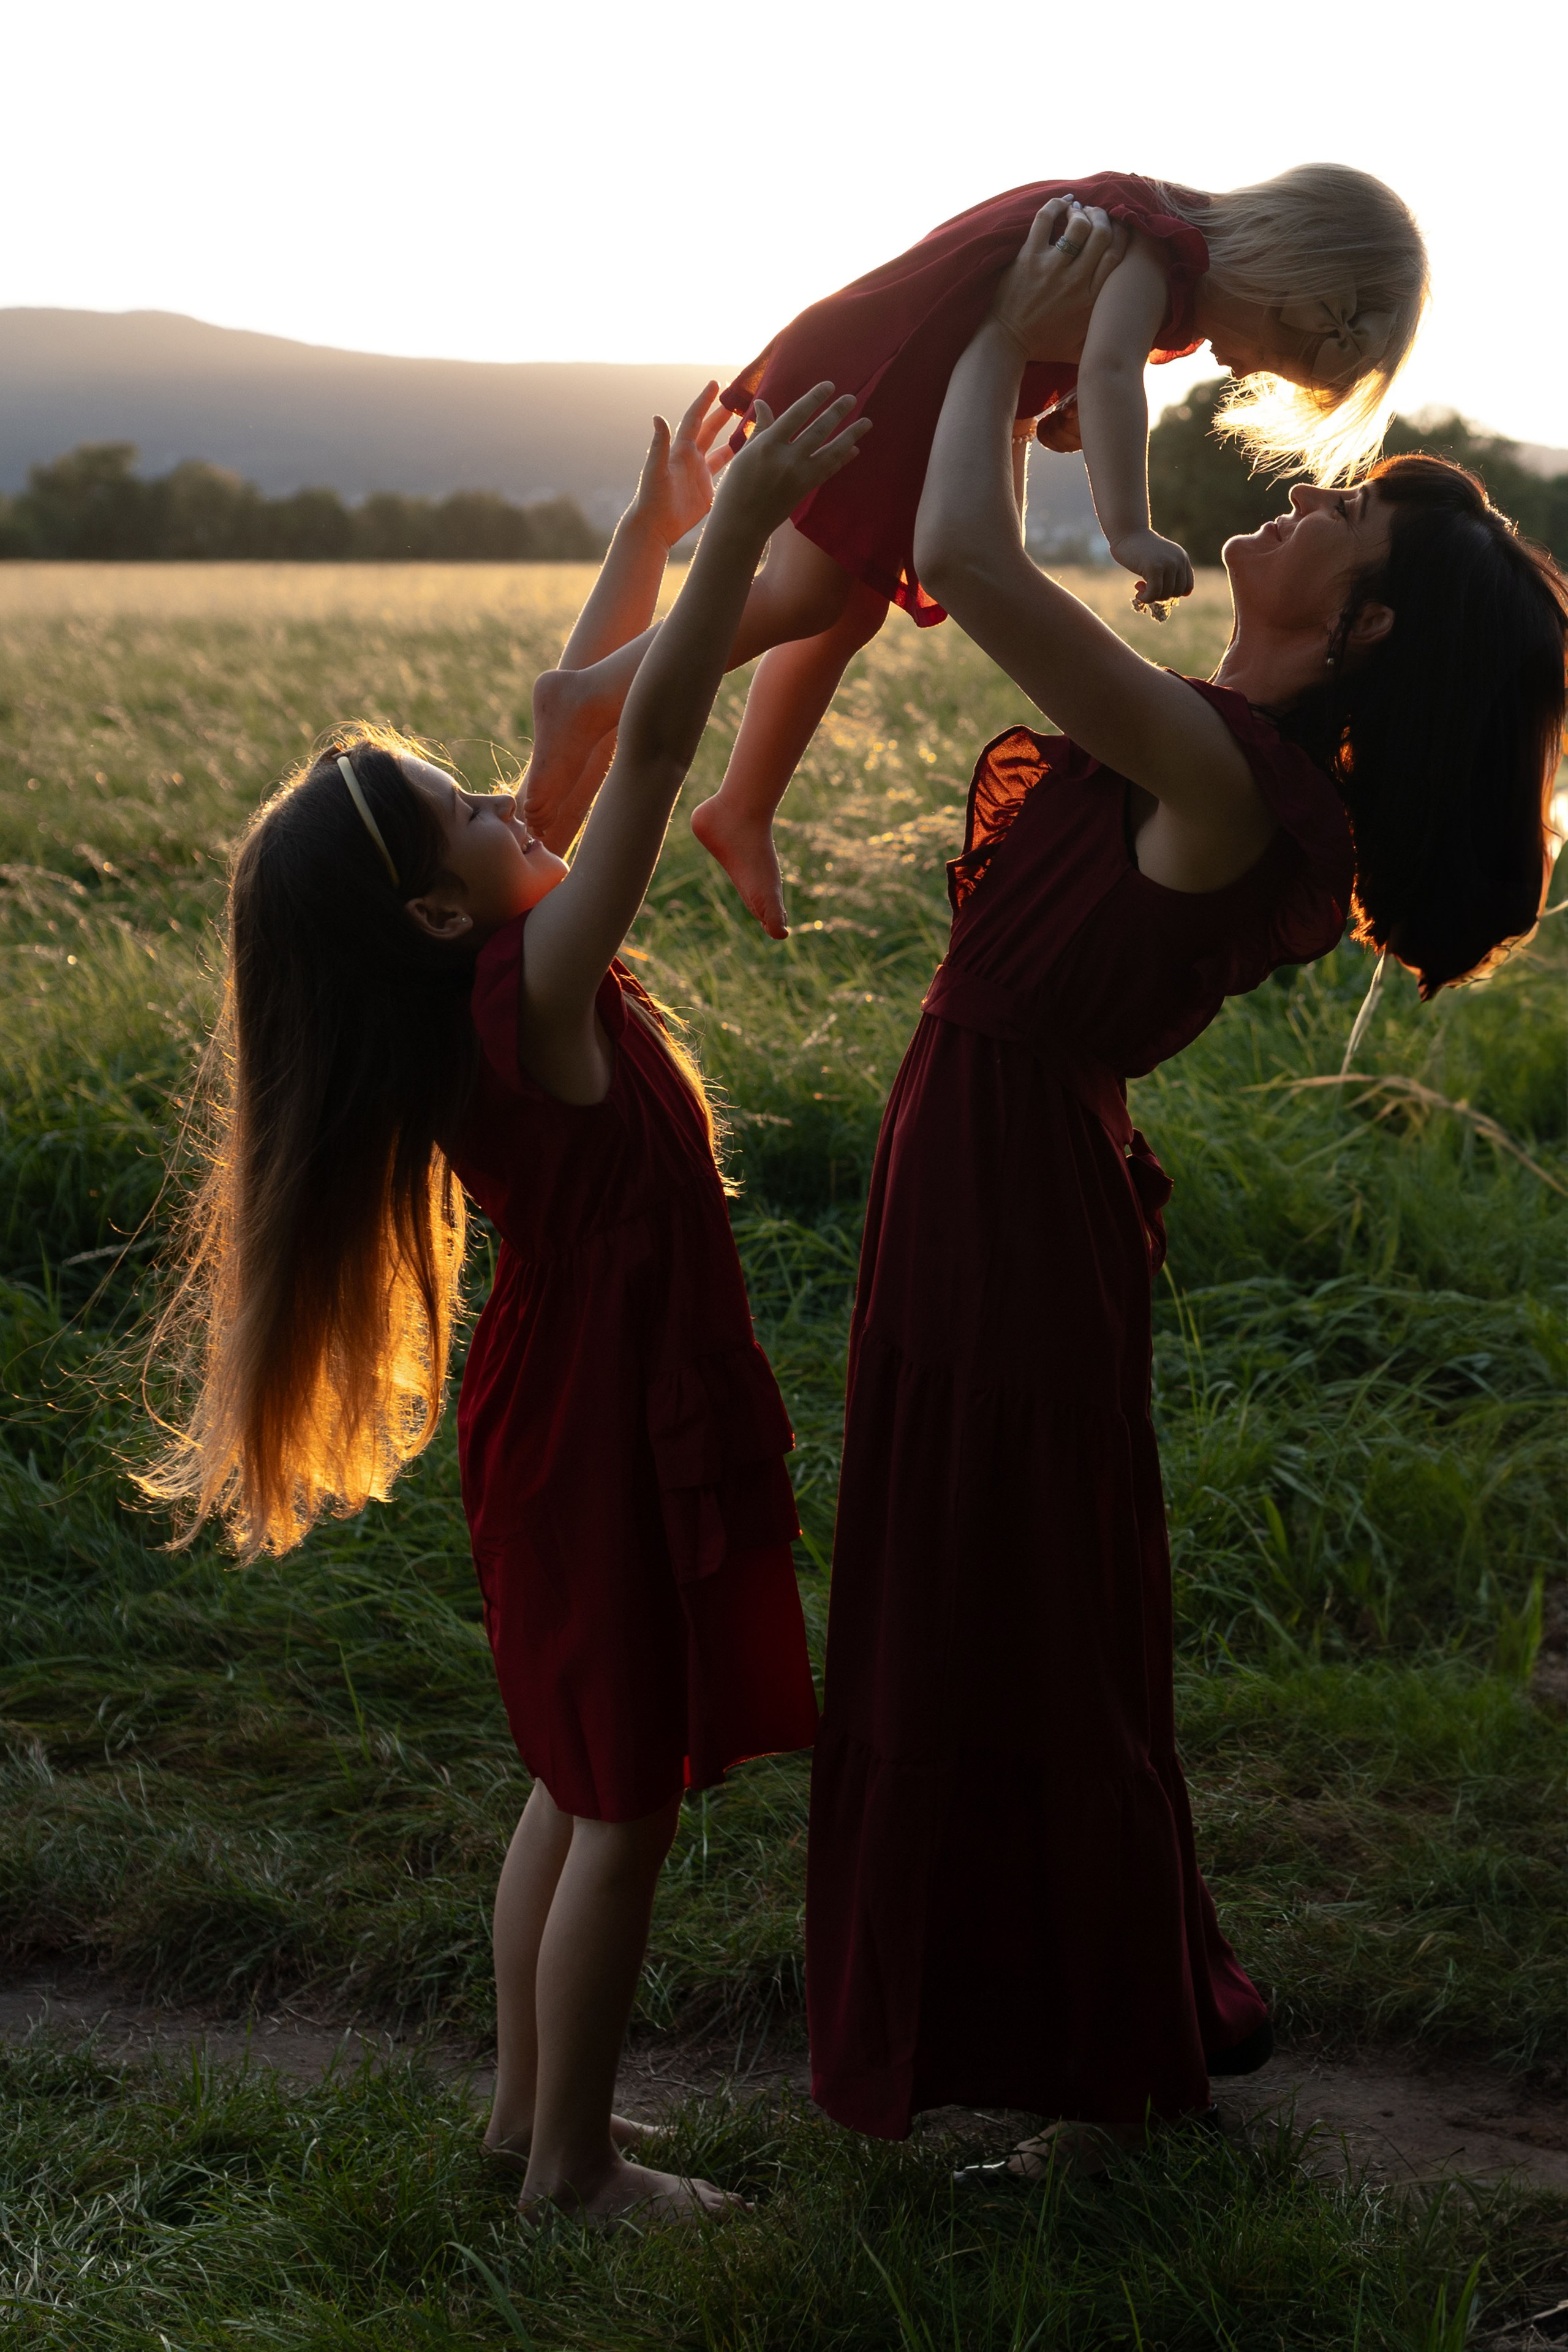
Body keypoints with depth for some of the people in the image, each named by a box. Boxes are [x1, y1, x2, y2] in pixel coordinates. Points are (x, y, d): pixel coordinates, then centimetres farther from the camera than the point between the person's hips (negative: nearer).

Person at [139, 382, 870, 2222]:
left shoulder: (471, 982, -1)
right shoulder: (533, 991, -24)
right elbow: (648, 748, -30)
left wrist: (652, 533, 9)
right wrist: (742, 526, -30)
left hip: (562, 1418, 9)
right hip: (610, 1434, -9)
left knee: (583, 1782, 20)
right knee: (625, 1802, 4)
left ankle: (527, 2103, 32)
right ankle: (574, 2161, 17)